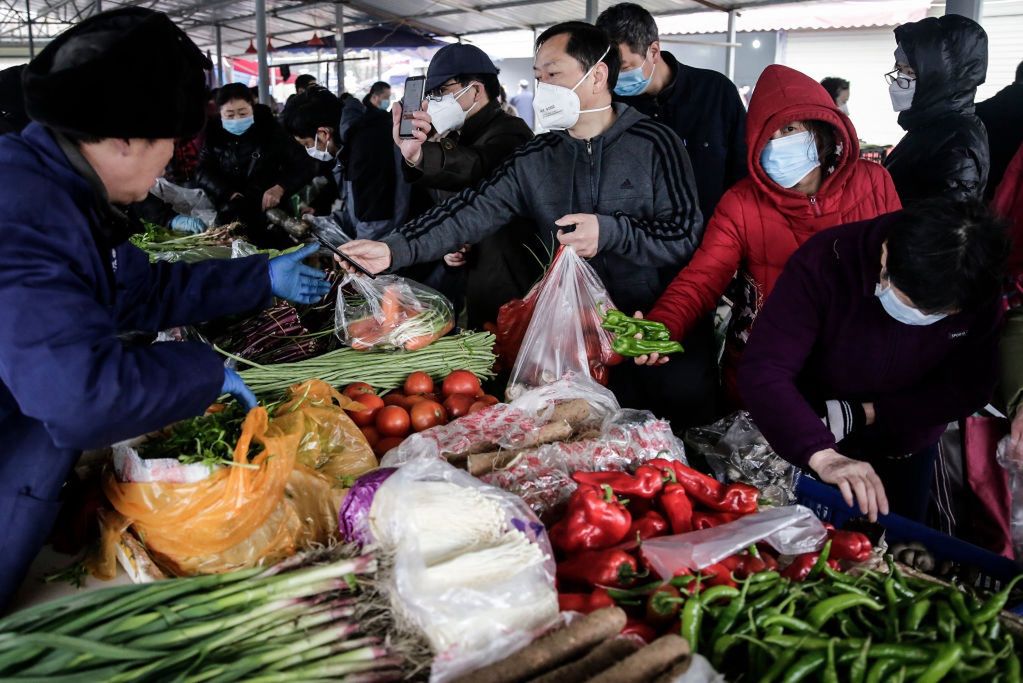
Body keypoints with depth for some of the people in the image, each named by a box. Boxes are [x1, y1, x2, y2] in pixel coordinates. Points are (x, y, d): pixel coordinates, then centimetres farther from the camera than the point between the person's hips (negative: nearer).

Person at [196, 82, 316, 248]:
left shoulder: (269, 130, 3)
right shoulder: (214, 134, 10)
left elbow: (305, 165, -1)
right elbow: (203, 172, 3)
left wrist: (280, 188, -19)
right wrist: (231, 195, -15)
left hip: (267, 211, -3)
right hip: (229, 214, 3)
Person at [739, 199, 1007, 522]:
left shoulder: (981, 291, -22)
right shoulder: (824, 262, -33)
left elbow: (970, 388, -14)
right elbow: (762, 371, -39)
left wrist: (860, 414, -24)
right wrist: (822, 454, -52)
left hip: (906, 451, 3)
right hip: (808, 448, -2)